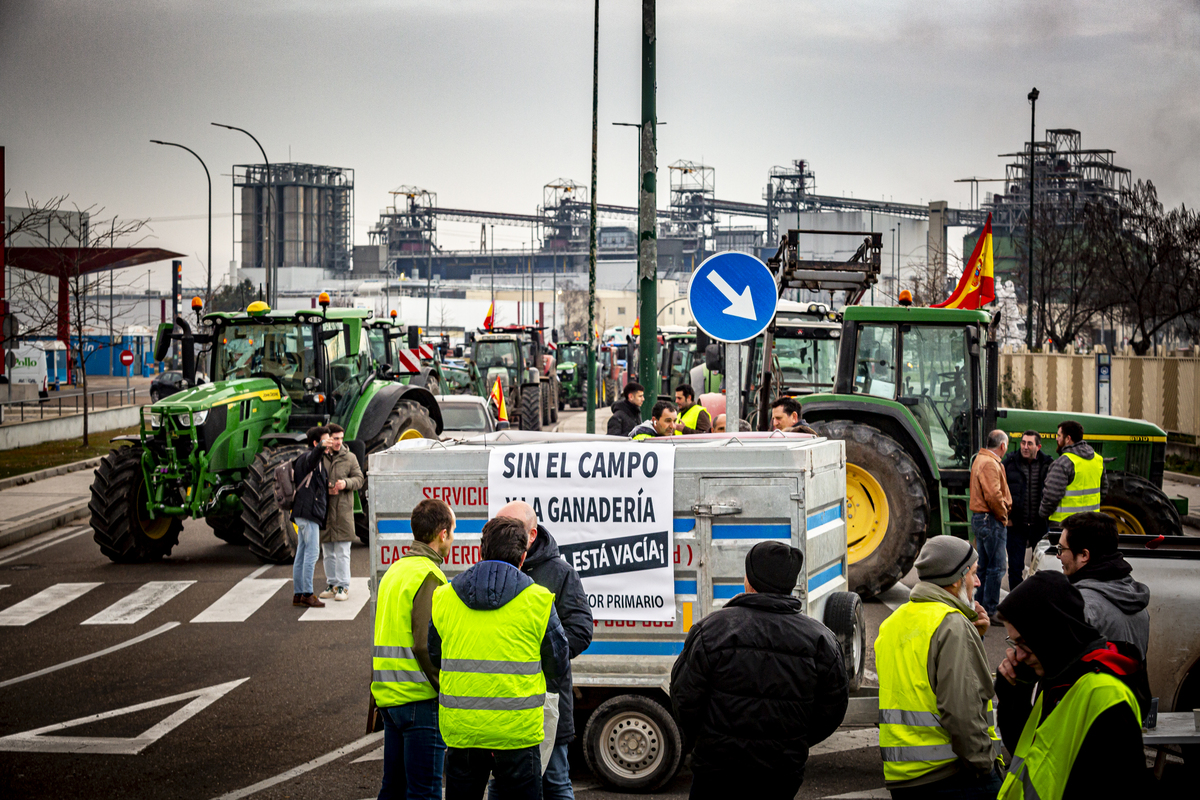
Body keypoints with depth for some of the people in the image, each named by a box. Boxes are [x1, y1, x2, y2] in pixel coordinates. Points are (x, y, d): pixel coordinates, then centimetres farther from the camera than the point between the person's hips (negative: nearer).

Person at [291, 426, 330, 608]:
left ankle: (298, 594, 13)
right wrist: (321, 447, -55)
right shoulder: (307, 456, -9)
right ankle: (307, 594, -13)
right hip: (308, 512, -10)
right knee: (311, 553, -11)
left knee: (301, 554, 10)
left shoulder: (316, 458, 23)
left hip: (304, 514, 10)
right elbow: (311, 460, -36)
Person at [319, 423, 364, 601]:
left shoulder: (349, 458, 4)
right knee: (327, 552, 9)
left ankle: (343, 586, 1)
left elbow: (359, 479, 5)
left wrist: (346, 483, -15)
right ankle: (331, 585, 18)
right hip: (323, 509, 2)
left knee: (342, 551, -3)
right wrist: (324, 489, -11)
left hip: (343, 510, -2)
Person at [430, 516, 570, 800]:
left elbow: (434, 657, 12)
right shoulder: (537, 600, -5)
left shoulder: (444, 597, 4)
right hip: (517, 730, -3)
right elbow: (558, 665, 2)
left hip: (460, 729, 3)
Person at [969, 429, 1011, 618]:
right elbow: (993, 496, -25)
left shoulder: (980, 459, 17)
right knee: (996, 567, -6)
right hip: (991, 519, -11)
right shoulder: (990, 464, -17)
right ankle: (990, 611, -4)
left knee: (984, 565, 17)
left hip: (979, 517, 11)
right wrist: (1003, 516, -12)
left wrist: (1002, 515, 14)